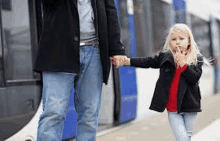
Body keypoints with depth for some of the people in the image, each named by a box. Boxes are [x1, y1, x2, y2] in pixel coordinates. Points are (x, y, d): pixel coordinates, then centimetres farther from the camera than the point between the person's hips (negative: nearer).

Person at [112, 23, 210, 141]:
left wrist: (182, 63, -18)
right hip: (173, 109, 0)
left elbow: (194, 78, -13)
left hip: (189, 107, 0)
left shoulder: (197, 59, 0)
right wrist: (127, 61, -6)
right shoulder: (165, 56, 3)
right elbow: (147, 62, 2)